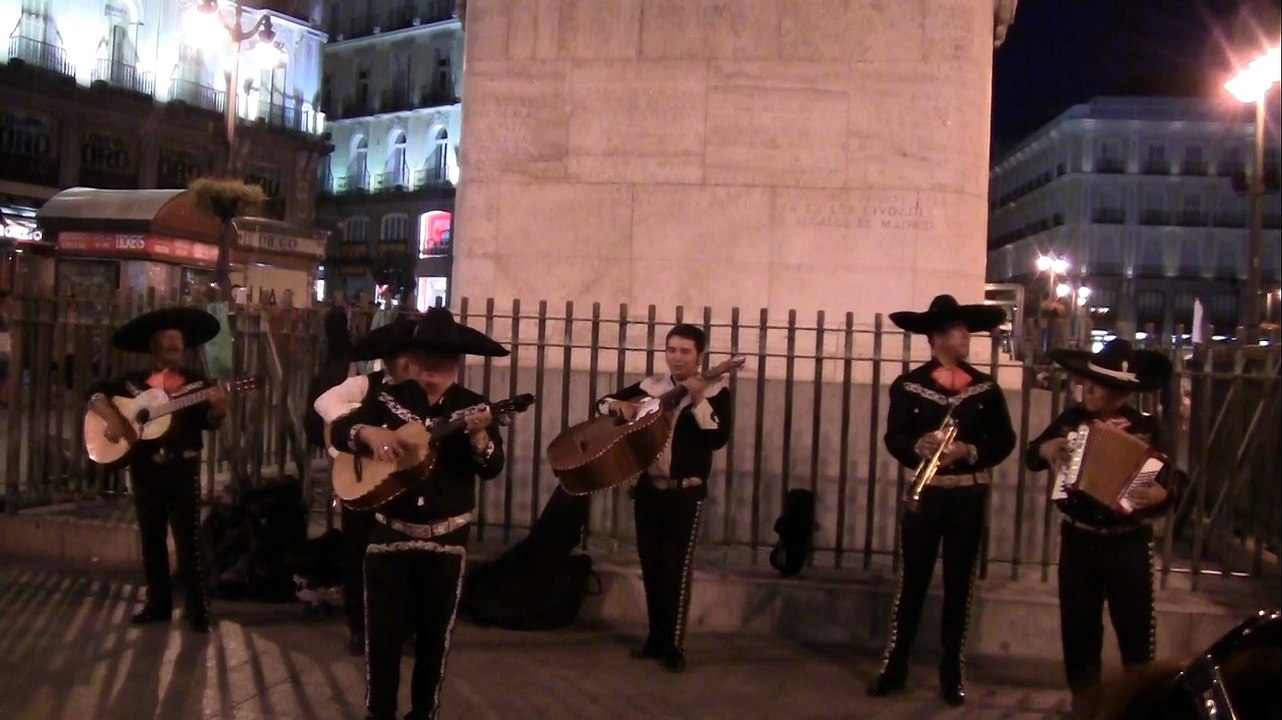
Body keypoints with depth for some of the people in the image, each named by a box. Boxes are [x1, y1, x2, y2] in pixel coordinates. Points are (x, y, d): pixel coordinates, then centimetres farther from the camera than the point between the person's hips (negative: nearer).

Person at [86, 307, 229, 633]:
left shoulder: (197, 381, 3)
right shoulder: (133, 382, 8)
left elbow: (209, 423, -4)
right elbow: (96, 392, 6)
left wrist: (218, 408, -27)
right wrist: (112, 417, -12)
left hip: (183, 467, -3)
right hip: (146, 468, 3)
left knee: (187, 538, -5)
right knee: (151, 538, 10)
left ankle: (197, 608, -1)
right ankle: (158, 604, 20)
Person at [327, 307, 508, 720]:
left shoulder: (473, 407, -1)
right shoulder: (389, 398, 3)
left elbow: (492, 468, -11)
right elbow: (338, 431, 0)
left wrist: (478, 436, -30)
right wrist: (368, 432, -20)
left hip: (446, 538, -1)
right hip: (390, 532, 1)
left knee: (435, 635, 9)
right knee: (382, 631, 3)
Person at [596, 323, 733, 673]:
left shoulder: (715, 392, -4)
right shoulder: (651, 385, 8)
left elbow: (718, 438, -18)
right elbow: (603, 402, 13)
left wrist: (698, 400, -25)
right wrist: (618, 405, -9)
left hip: (687, 493, -5)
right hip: (648, 488, 5)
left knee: (677, 569, -4)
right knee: (651, 567, 11)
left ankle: (674, 646, 4)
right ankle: (655, 638, 23)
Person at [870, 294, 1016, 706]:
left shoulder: (986, 387, 3)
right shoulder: (908, 385, -2)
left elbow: (1004, 440, 0)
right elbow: (894, 438, -7)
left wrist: (970, 451, -16)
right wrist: (919, 446, -26)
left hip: (969, 497, 2)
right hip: (924, 494, -1)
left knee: (960, 585, 9)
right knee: (912, 582, 5)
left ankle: (953, 673, 18)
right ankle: (894, 667, 15)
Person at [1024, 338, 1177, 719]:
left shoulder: (1146, 427, -9)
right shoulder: (1072, 419, 0)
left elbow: (1166, 484, -13)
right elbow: (1030, 458, 11)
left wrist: (1158, 494, -35)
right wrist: (1044, 449, -11)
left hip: (1130, 545, -3)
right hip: (1078, 541, 3)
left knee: (1136, 634, 3)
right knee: (1078, 633, 12)